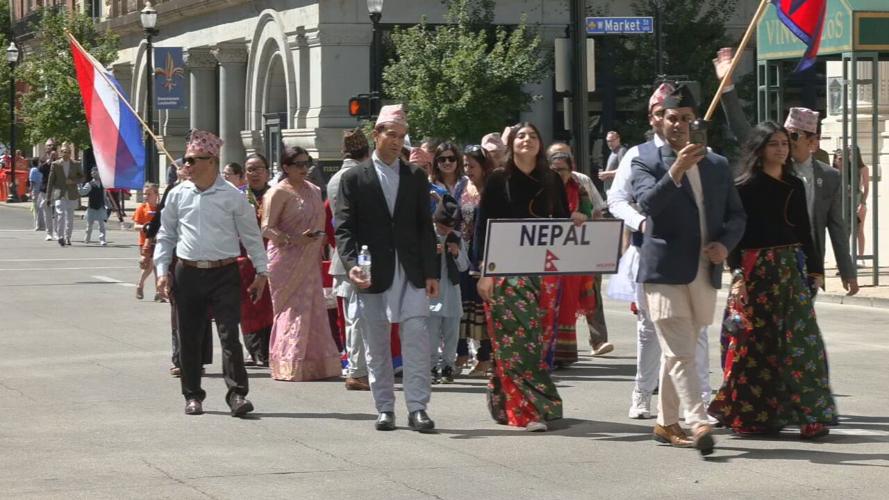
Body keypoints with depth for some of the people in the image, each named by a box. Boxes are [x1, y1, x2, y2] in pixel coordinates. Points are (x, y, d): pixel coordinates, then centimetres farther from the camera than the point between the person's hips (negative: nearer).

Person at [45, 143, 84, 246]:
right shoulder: (56, 164, 1)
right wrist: (48, 196, 1)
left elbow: (82, 178, 12)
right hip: (59, 194, -2)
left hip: (71, 195, 2)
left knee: (70, 217, 7)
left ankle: (67, 237, 17)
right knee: (61, 214, -17)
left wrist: (73, 181, -10)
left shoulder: (76, 165, 6)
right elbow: (51, 180, 3)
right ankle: (60, 236, -15)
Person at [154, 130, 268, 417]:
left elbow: (251, 235, 4)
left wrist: (261, 271, 3)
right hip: (188, 273, 3)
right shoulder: (178, 195, 5)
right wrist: (162, 271, 5)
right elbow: (166, 235, 12)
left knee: (229, 335, -8)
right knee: (189, 338, 7)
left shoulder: (232, 196, -2)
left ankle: (237, 394, -5)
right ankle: (192, 396, 17)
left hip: (224, 274, -3)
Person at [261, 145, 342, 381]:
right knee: (293, 310, -7)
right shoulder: (279, 192, -9)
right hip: (287, 261, -7)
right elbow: (267, 228, -14)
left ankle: (314, 363, 12)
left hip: (309, 261, 7)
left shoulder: (314, 190, 13)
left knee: (313, 309, 6)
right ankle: (290, 366, -3)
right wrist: (294, 240, -24)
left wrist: (319, 241, 9)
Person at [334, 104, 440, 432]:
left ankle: (417, 408, -5)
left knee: (416, 339, -7)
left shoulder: (416, 177, 11)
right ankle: (384, 408, 13)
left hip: (411, 274, 1)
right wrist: (351, 264, -16)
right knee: (376, 345, 5)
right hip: (372, 275, -1)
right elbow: (344, 228, 0)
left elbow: (425, 227, 9)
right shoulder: (354, 178, 4)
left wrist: (431, 272, 2)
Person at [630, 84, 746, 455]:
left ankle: (666, 423, 23)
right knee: (680, 353, -14)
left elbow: (736, 215, 17)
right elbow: (648, 203, -18)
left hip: (705, 272, 5)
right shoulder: (646, 162, 0)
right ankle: (698, 423, -22)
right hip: (665, 271, -5)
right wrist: (676, 170, -30)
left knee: (677, 351, 14)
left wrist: (725, 243, -2)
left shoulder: (717, 164, 14)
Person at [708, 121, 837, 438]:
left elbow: (804, 232, 17)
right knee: (757, 343, -1)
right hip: (758, 271, -5)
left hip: (792, 270, 5)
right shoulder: (746, 187, -4)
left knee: (801, 342, 1)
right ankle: (750, 415, 8)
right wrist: (737, 274, -18)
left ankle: (810, 415, 5)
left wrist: (814, 269, 12)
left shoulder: (795, 186, 13)